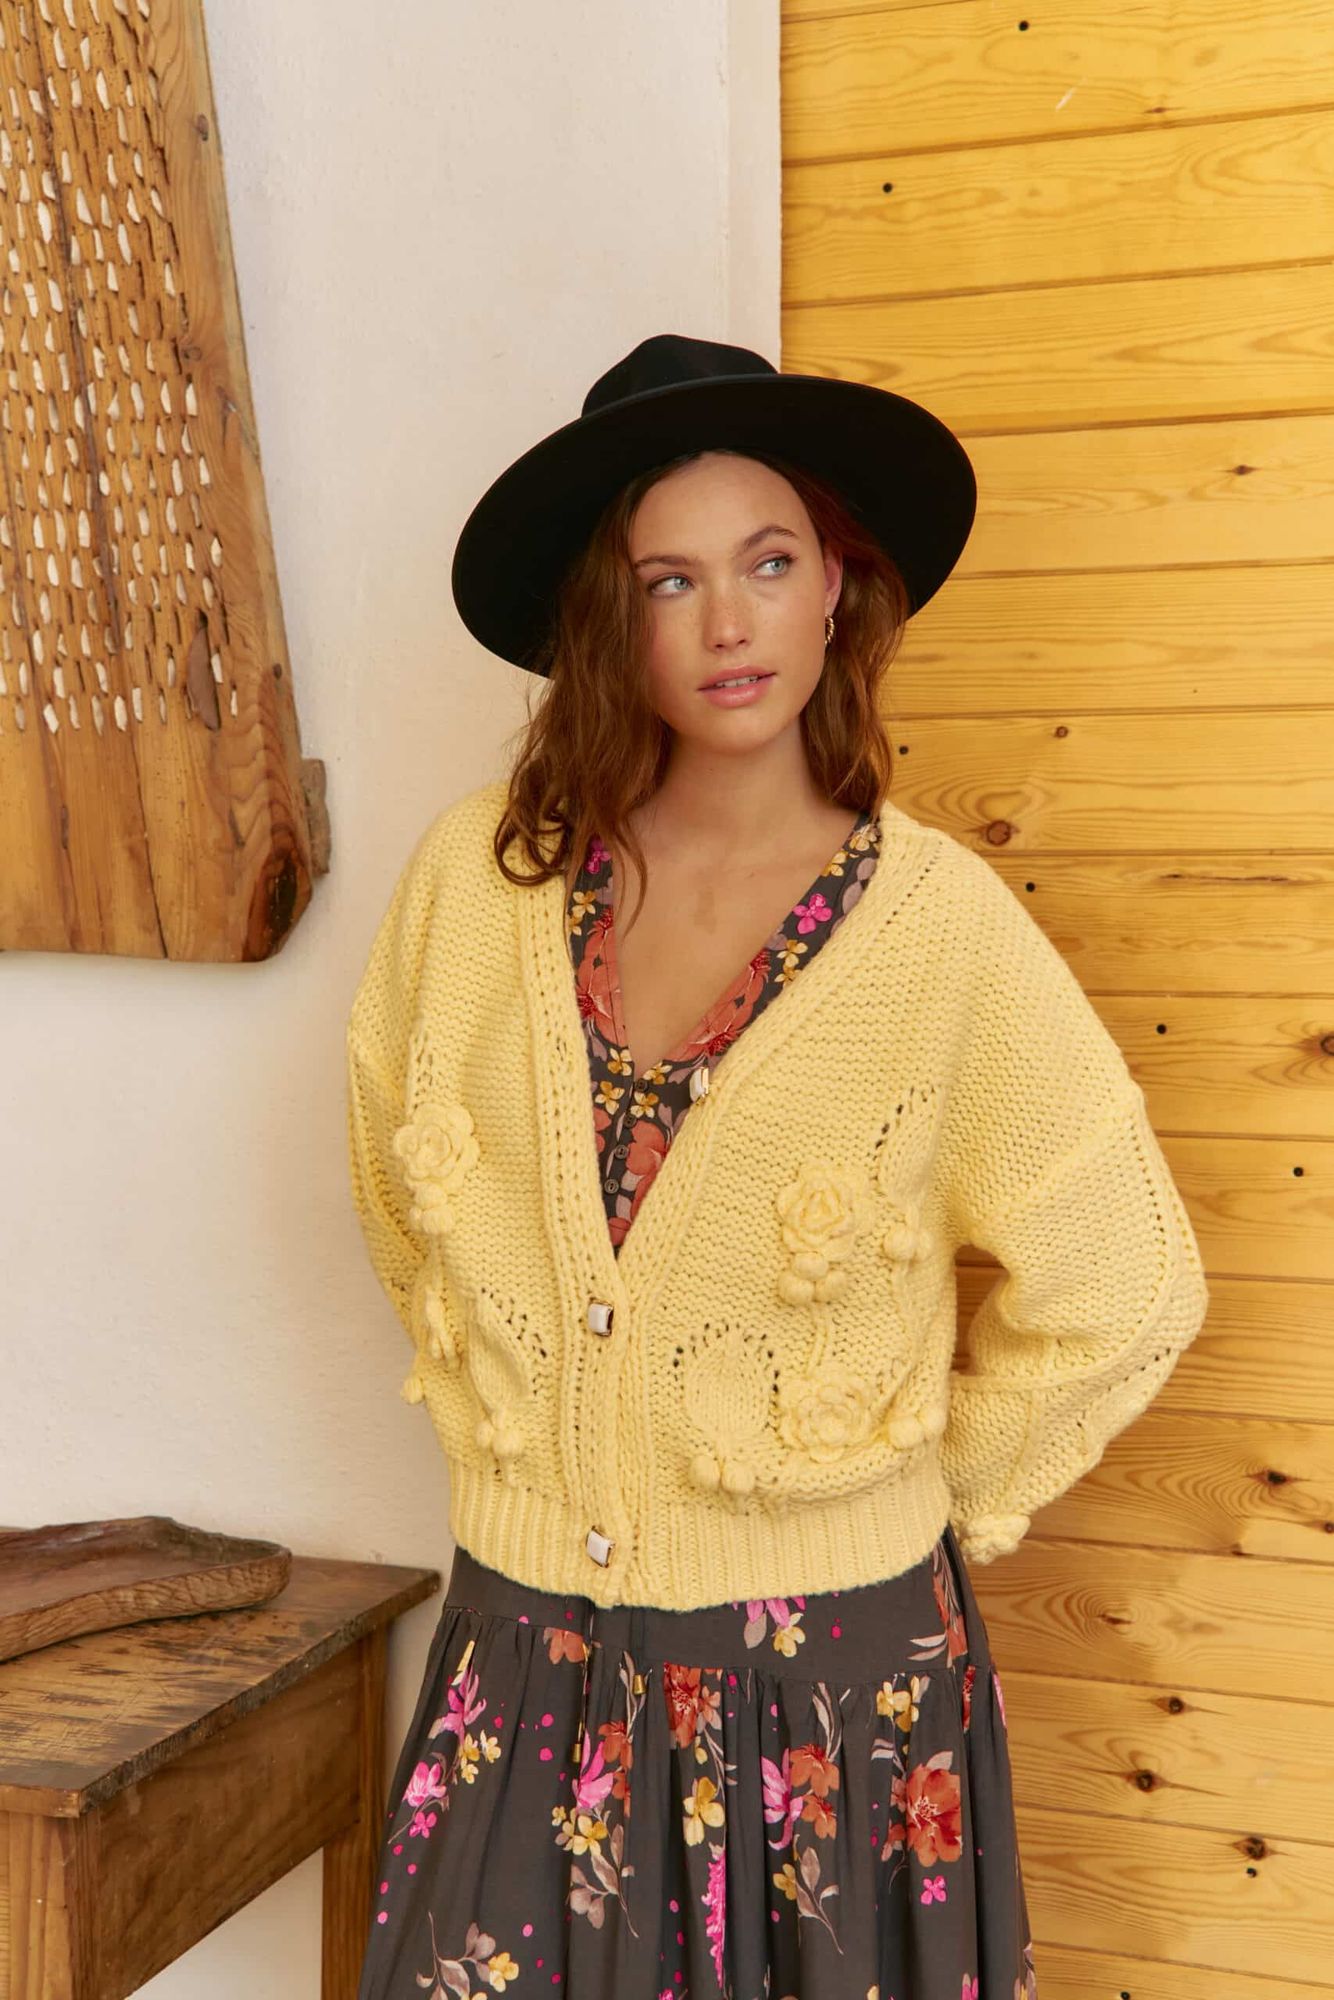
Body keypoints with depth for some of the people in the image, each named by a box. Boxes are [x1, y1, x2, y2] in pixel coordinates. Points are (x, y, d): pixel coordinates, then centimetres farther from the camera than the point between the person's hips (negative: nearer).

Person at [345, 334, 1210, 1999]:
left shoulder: (938, 921, -14)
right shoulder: (476, 875, -6)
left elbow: (1121, 1293, -5)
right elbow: (396, 1190, 12)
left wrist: (925, 1488, 1)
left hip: (829, 1667, -2)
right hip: (527, 1646, 3)